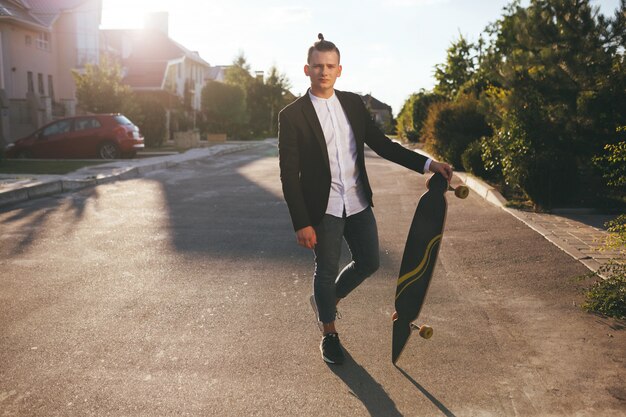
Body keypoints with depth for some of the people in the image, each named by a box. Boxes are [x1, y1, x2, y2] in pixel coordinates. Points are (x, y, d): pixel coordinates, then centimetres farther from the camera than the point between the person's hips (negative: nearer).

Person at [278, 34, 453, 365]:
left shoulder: (353, 103, 5)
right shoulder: (292, 116, -10)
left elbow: (381, 144, 8)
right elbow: (289, 175, -11)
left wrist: (428, 164, -2)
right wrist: (302, 224, -15)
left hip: (358, 203, 5)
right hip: (323, 209, -5)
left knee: (368, 263, 13)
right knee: (327, 270, 9)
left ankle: (326, 299, 42)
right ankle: (329, 333, 34)